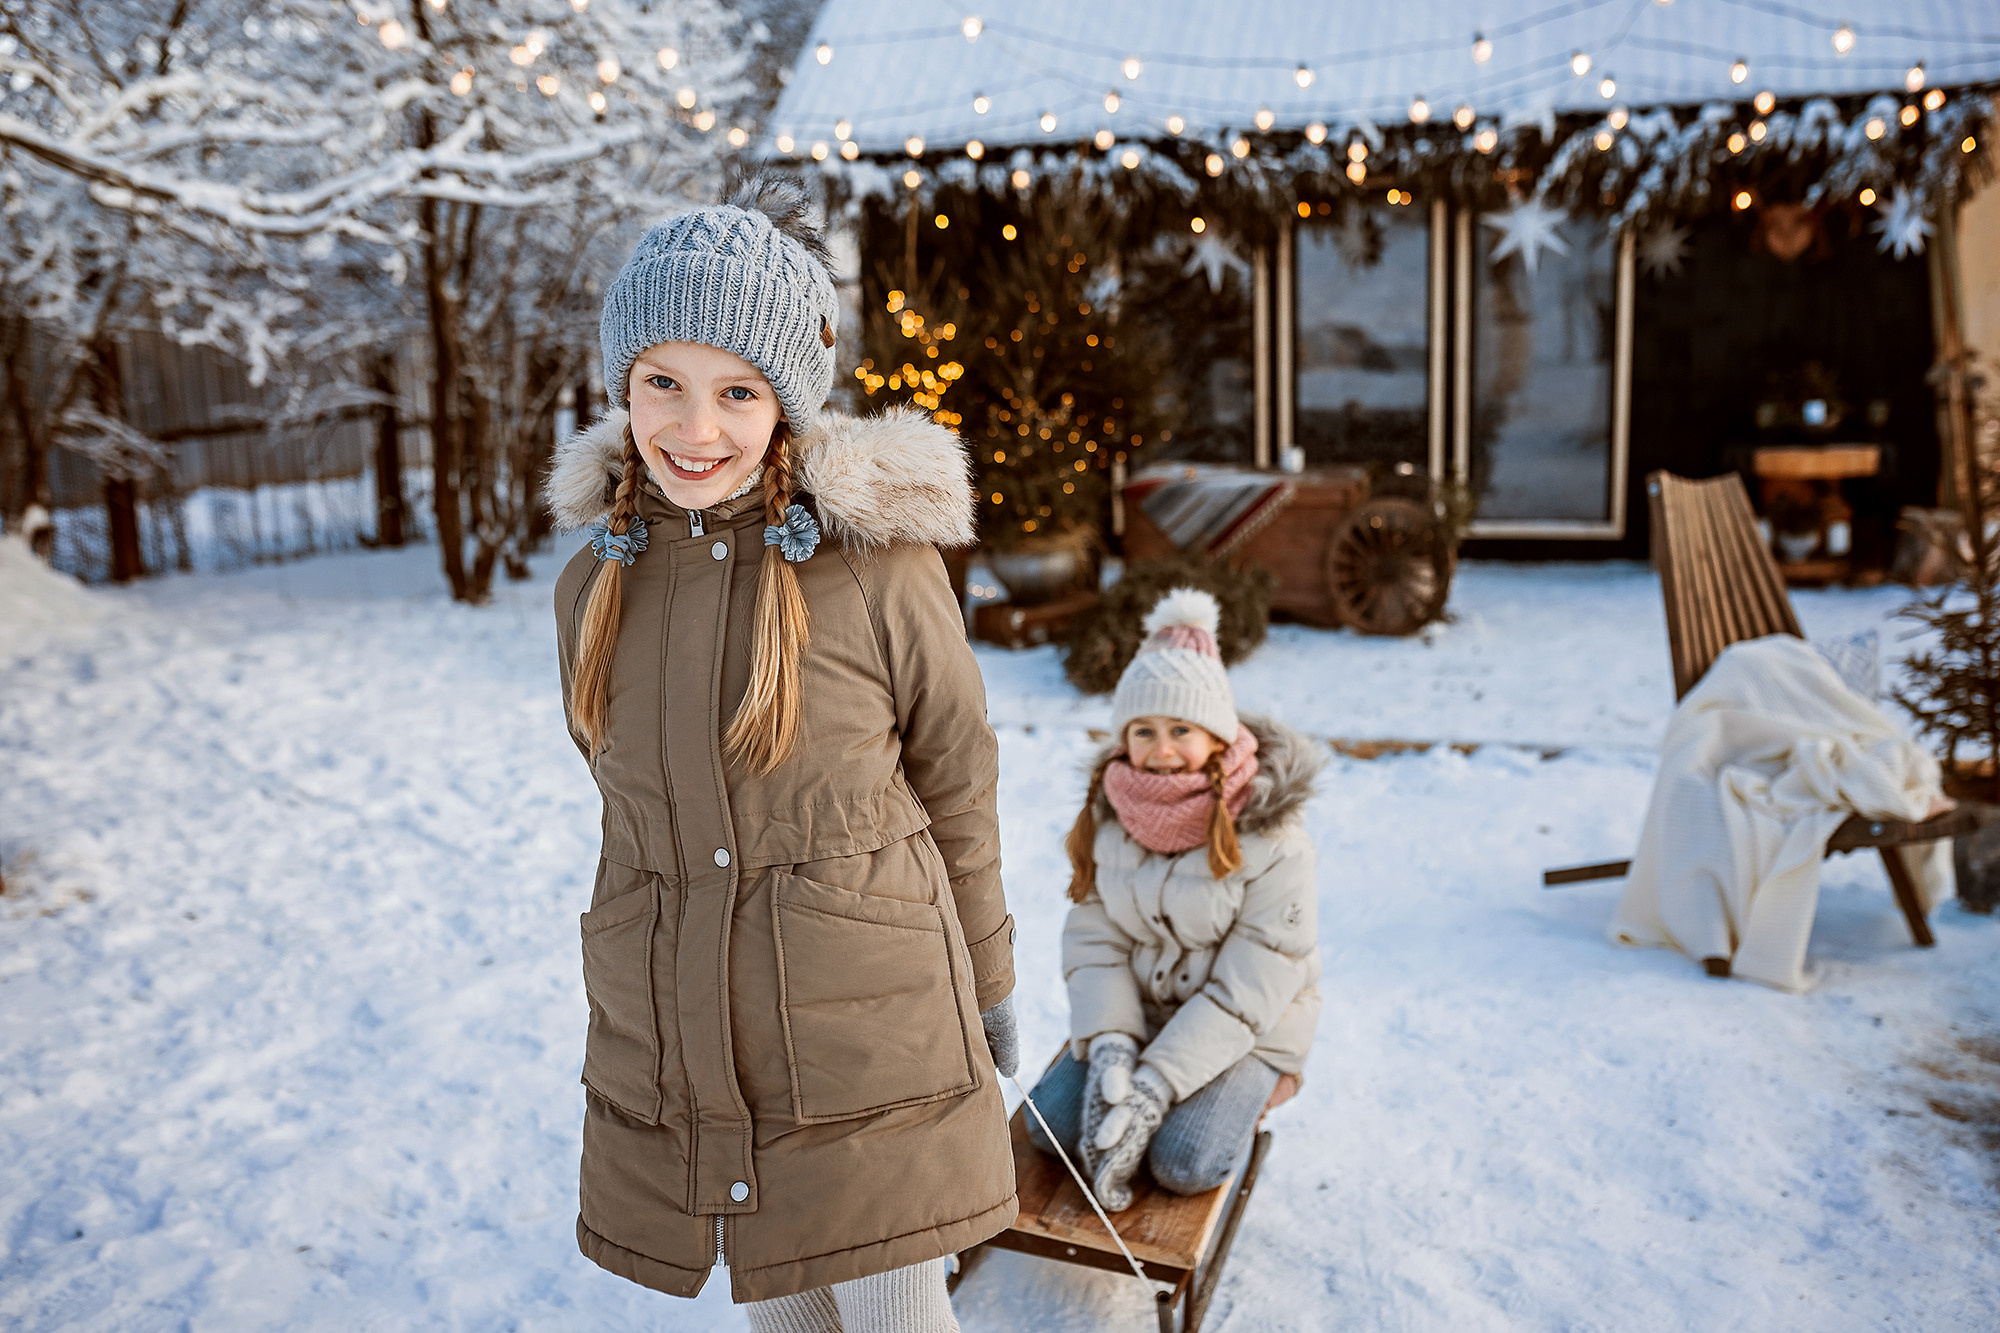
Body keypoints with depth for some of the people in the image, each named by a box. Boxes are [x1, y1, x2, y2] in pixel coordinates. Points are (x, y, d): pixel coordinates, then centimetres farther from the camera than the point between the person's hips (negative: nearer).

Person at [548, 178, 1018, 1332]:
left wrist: (989, 981, 4)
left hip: (866, 1023, -4)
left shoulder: (880, 564, -14)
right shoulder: (595, 587, 1)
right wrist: (650, 969, 16)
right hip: (671, 1045, 4)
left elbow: (957, 784, -4)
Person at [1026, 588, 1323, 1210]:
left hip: (1244, 1030, -3)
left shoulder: (1271, 840, -20)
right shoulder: (1110, 815, -6)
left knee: (1185, 1165, -22)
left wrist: (1157, 1082, -27)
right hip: (1137, 1010, 4)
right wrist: (1109, 1047, -21)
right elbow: (1092, 939, -4)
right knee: (1049, 1122, -15)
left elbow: (1250, 989, -21)